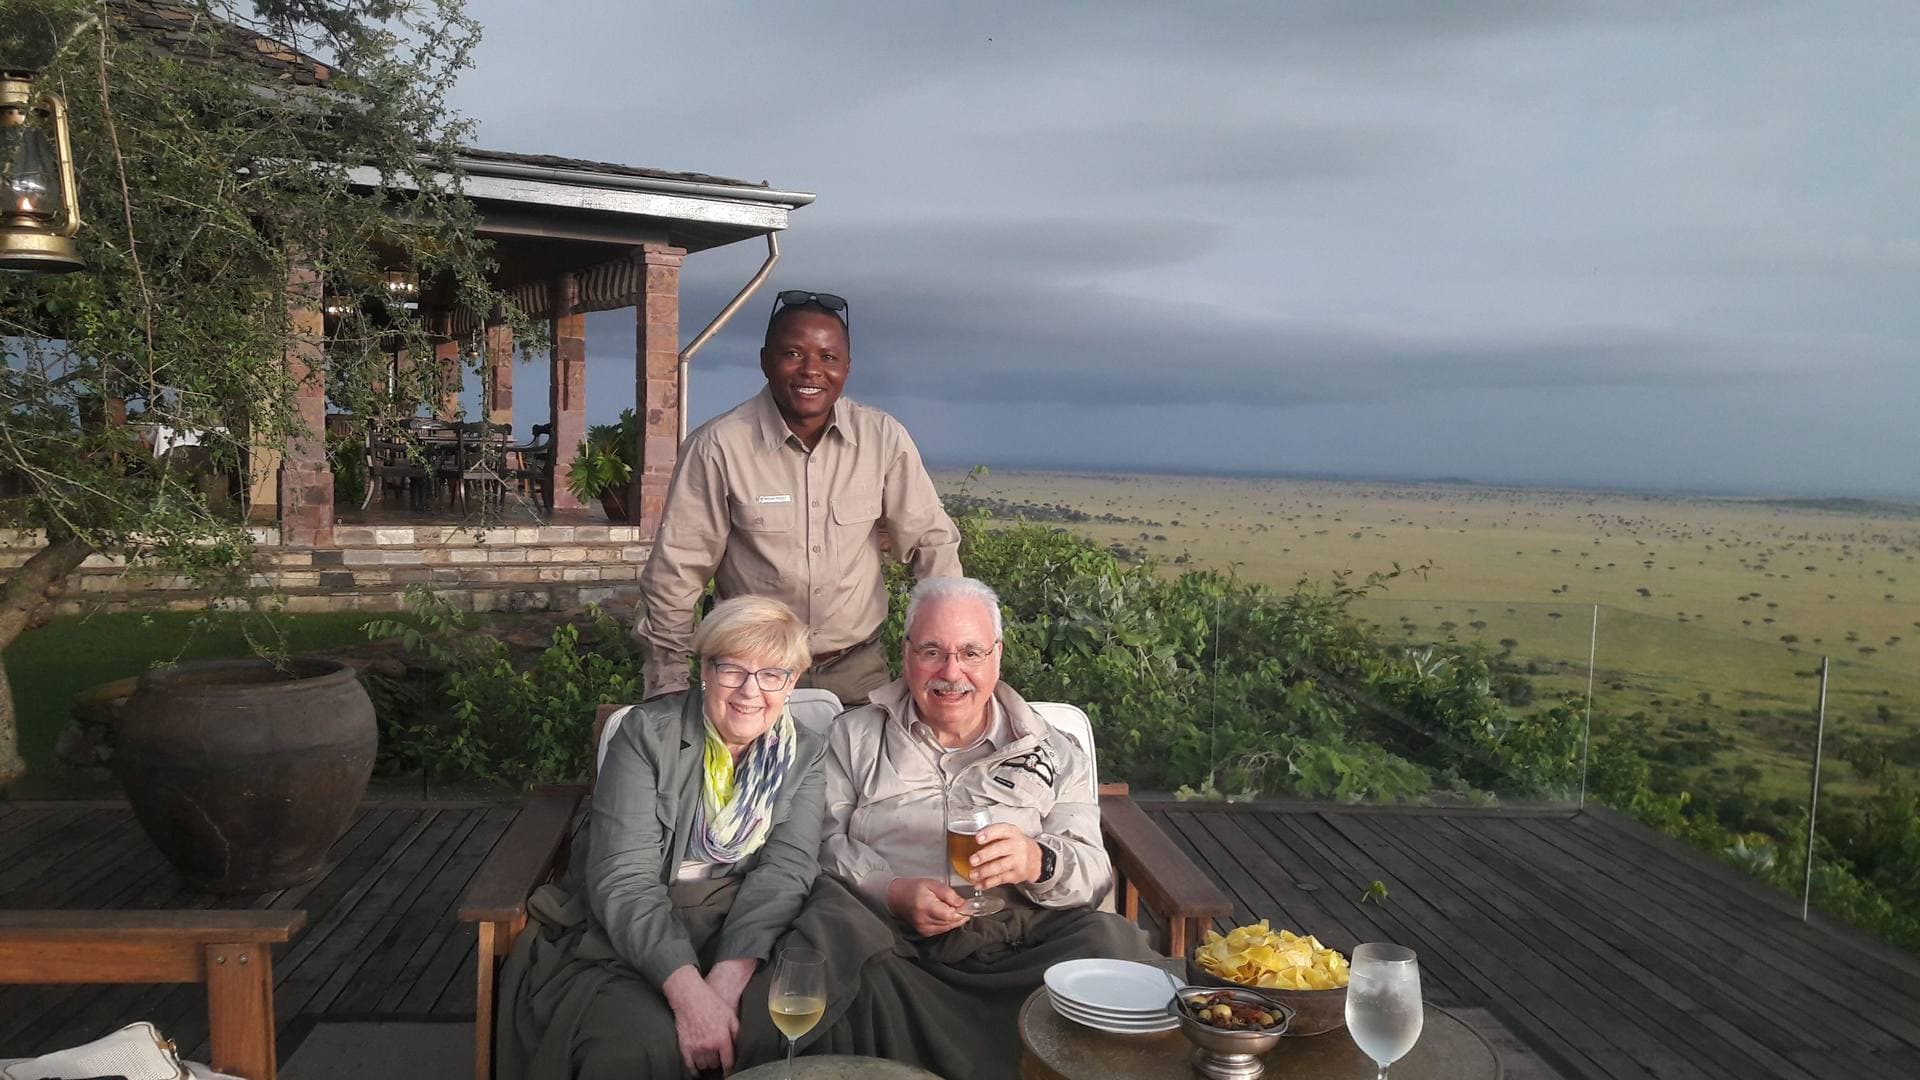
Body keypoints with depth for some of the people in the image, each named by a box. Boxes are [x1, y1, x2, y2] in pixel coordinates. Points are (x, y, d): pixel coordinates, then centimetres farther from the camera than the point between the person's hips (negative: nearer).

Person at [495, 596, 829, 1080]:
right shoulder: (646, 732, -5)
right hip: (631, 937, -1)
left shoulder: (806, 755, 5)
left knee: (780, 1023, -28)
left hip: (743, 938, 2)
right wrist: (689, 992, -28)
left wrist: (728, 979, -26)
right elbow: (623, 877, -14)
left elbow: (786, 868, -9)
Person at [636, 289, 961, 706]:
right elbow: (676, 572, -9)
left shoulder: (885, 438, -7)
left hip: (859, 668, 2)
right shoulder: (717, 447, -14)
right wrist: (668, 687, -6)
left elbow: (931, 541, 2)